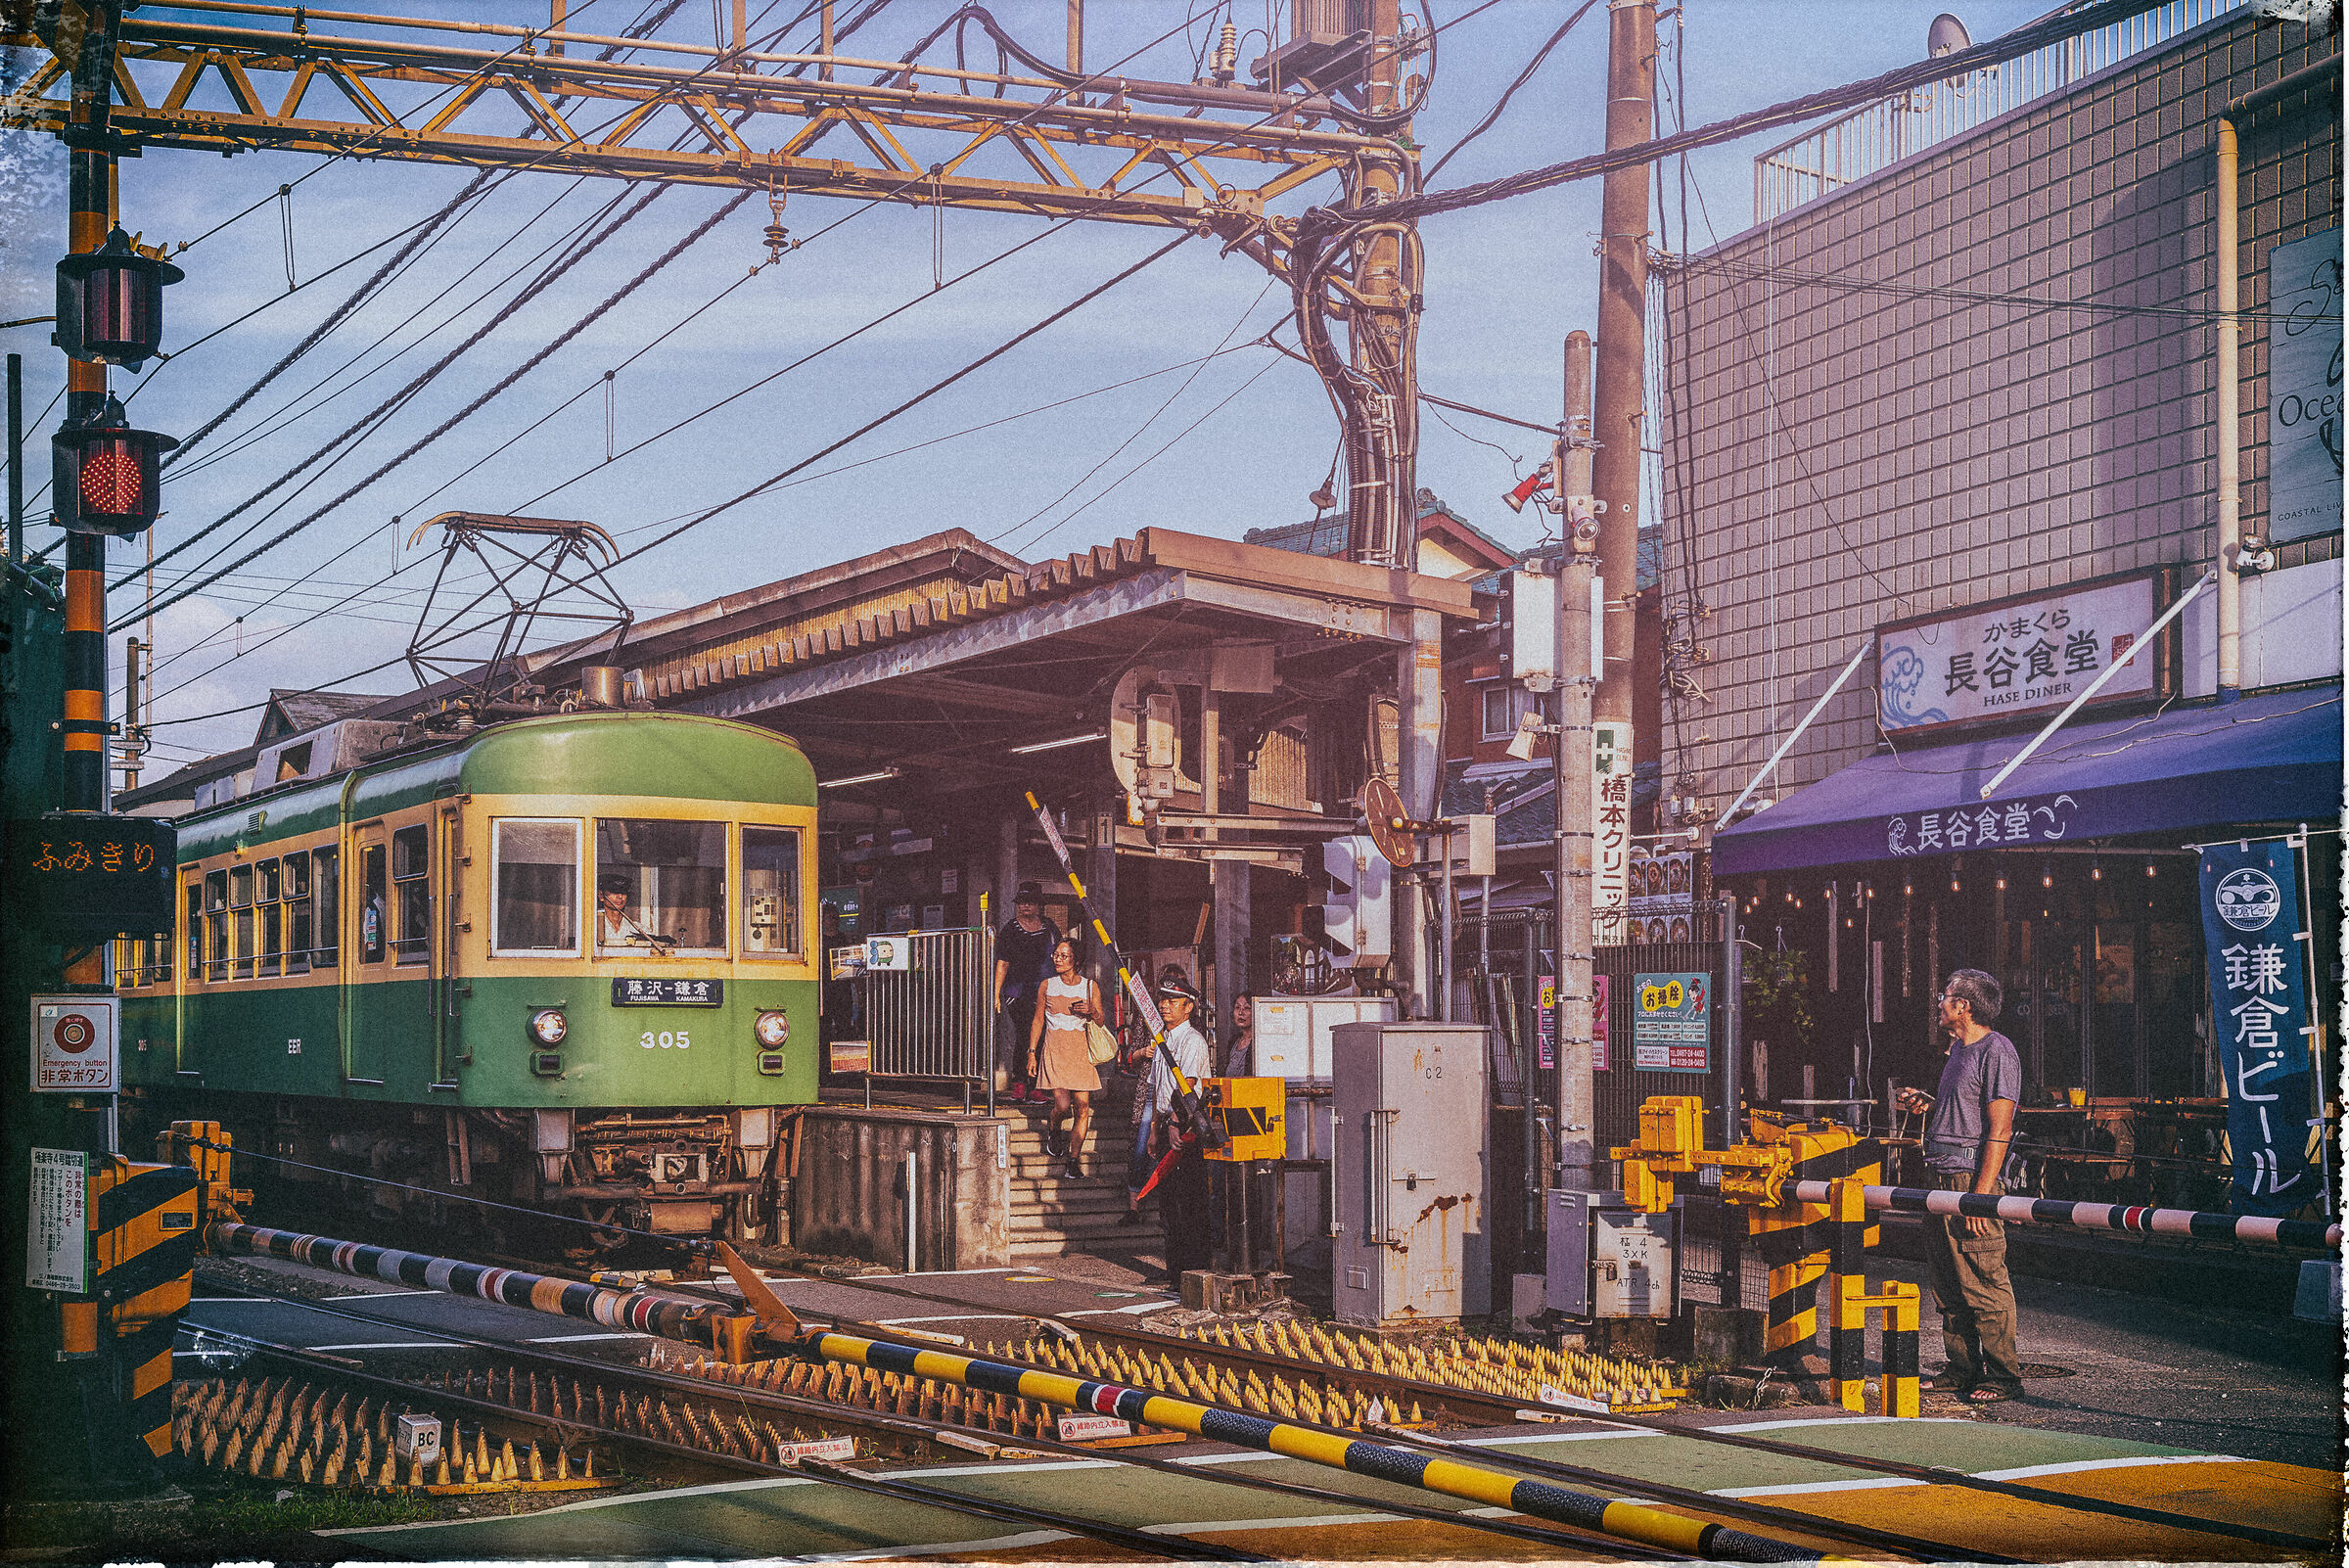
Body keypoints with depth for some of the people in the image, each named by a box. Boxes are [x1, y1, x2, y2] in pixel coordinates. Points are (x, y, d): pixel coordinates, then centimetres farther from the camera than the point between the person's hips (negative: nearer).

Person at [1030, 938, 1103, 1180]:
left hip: (1081, 1051, 1)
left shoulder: (1090, 986, 5)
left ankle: (1073, 1159, 1)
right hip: (1054, 1049, -1)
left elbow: (1101, 1021, 10)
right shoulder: (1047, 986, 6)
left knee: (1083, 1106, -7)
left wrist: (1091, 1012, -13)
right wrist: (1032, 1053, 7)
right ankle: (1053, 1131, 21)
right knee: (1062, 1104, -13)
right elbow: (1038, 1020, 11)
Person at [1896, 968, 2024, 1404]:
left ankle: (2003, 1375, -2)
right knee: (1947, 1283, 12)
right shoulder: (1958, 1049, 18)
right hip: (1942, 1178, 10)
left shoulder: (1996, 1051, -11)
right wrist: (1927, 1105, 10)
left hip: (1974, 1177, -10)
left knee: (1984, 1282, -7)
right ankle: (1963, 1368, 20)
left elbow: (1999, 1129, -16)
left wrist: (1981, 1193, -21)